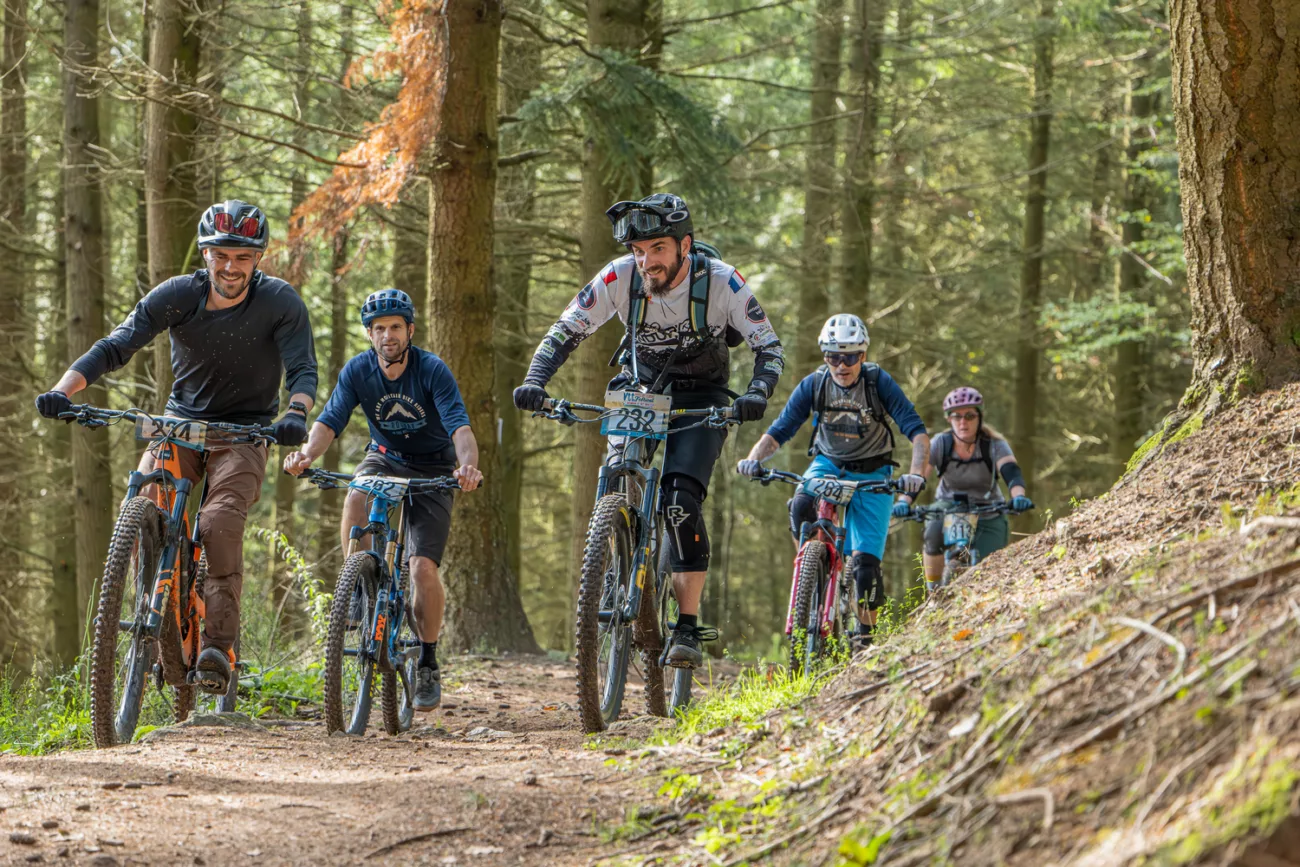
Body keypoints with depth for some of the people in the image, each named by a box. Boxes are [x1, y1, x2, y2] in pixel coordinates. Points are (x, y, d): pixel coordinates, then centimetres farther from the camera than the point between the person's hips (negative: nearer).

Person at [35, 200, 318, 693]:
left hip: (244, 431, -2)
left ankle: (219, 642, -24)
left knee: (220, 520, -27)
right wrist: (64, 390, -34)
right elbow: (116, 346, -18)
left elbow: (302, 368, -20)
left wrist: (296, 413, -43)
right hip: (182, 420, 2)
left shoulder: (280, 303, -14)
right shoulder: (178, 295, -12)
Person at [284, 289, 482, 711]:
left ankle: (428, 665, 0)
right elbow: (330, 420, -22)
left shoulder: (432, 370, -21)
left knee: (423, 567, -17)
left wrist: (468, 465, -53)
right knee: (355, 500, -34)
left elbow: (459, 425, -32)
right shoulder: (358, 371, -13)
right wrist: (307, 453, -44)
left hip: (433, 470, -2)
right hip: (385, 458, 2)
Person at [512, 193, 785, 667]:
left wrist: (756, 394, -39)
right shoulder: (620, 277, -22)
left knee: (681, 500, -20)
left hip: (701, 397, -3)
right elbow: (564, 332, -14)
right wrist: (534, 381, -31)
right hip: (640, 386, 3)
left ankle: (688, 626, -16)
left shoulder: (721, 281, -25)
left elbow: (769, 347, -19)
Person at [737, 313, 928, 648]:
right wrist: (754, 458, -32)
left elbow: (916, 431, -23)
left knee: (866, 560, -12)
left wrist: (916, 473, -41)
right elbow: (779, 431, -12)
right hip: (828, 465, 2)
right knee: (802, 505, -34)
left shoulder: (879, 383, -20)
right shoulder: (813, 385, -14)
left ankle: (865, 633, 6)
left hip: (871, 473, -2)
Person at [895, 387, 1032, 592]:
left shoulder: (994, 445, -13)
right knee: (934, 534, -34)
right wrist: (904, 501, -43)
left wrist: (1018, 496, -51)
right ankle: (934, 592, -16)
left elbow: (1011, 473, -29)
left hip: (987, 514, 0)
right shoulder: (940, 444, -12)